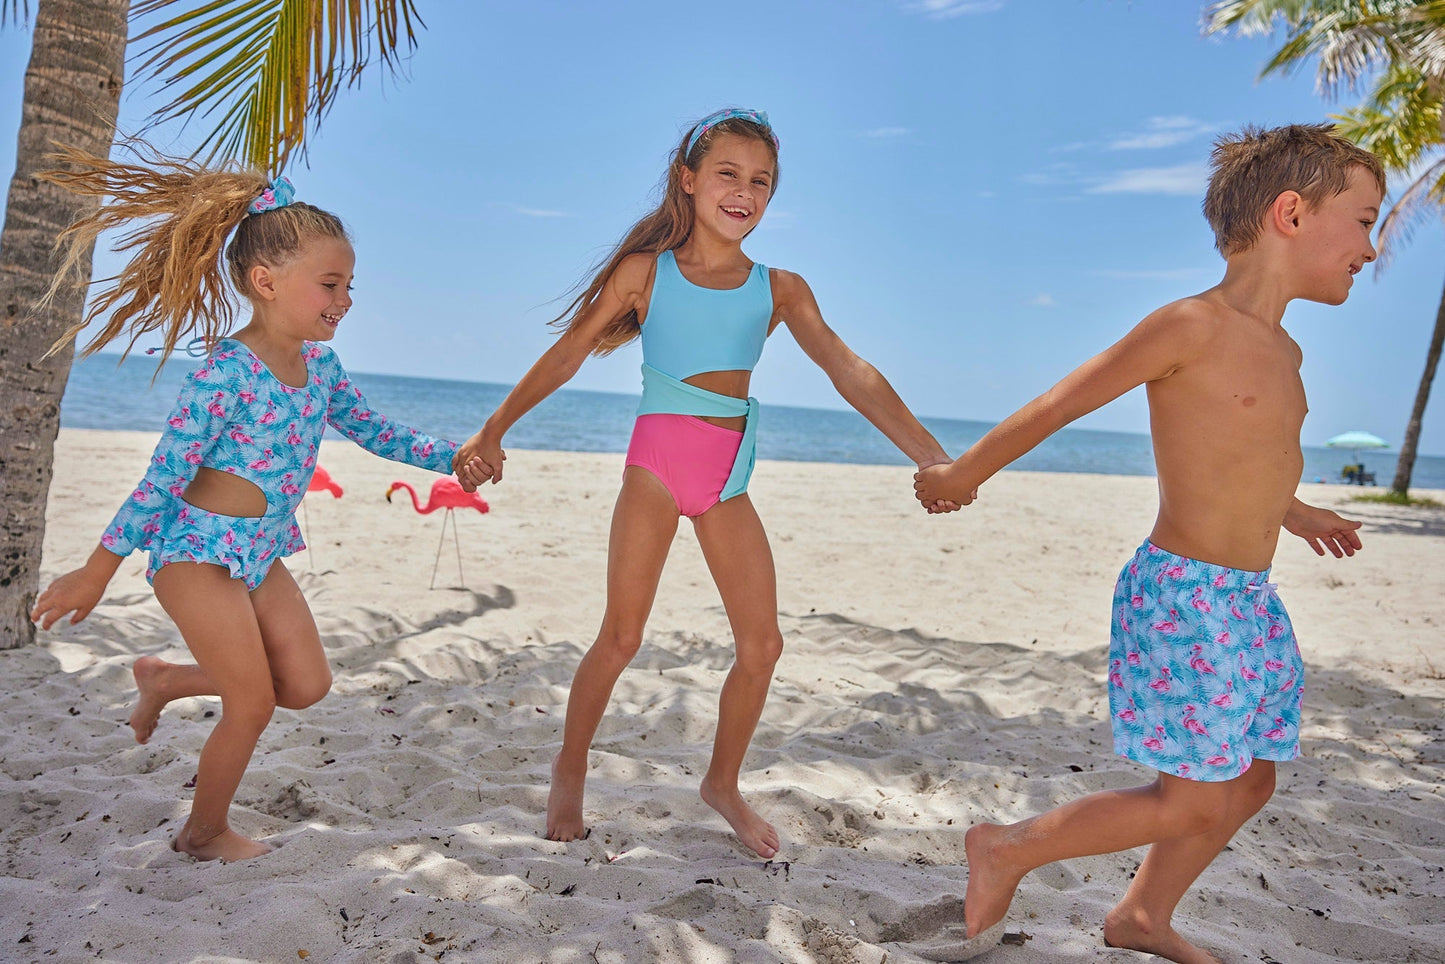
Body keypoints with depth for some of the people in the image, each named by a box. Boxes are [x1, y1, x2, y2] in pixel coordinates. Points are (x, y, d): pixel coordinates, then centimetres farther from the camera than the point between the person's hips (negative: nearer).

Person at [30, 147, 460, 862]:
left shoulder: (319, 365, 2)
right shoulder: (228, 372, -22)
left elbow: (376, 432, 14)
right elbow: (163, 478, -19)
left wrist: (455, 456, 5)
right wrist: (94, 576, -12)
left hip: (262, 553, 8)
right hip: (200, 549, -8)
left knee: (307, 683, 9)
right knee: (253, 703, -1)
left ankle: (167, 679, 30)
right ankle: (205, 834, 24)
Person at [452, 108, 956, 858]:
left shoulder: (780, 290, 4)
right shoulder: (646, 271, 0)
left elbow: (850, 373, -3)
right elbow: (568, 353, 2)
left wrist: (931, 458, -11)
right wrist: (493, 431, 0)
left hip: (728, 479, 3)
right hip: (656, 463, -3)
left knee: (763, 642, 2)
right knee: (621, 635, -1)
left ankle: (722, 783, 24)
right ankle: (569, 771, 23)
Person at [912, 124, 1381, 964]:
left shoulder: (1282, 350, 10)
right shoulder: (1192, 325, -17)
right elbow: (1055, 407, -10)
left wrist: (1290, 509, 35)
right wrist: (961, 475, -2)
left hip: (1247, 601, 9)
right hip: (1182, 597, -9)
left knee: (1251, 782, 17)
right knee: (1196, 803, -1)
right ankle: (1006, 848, 14)